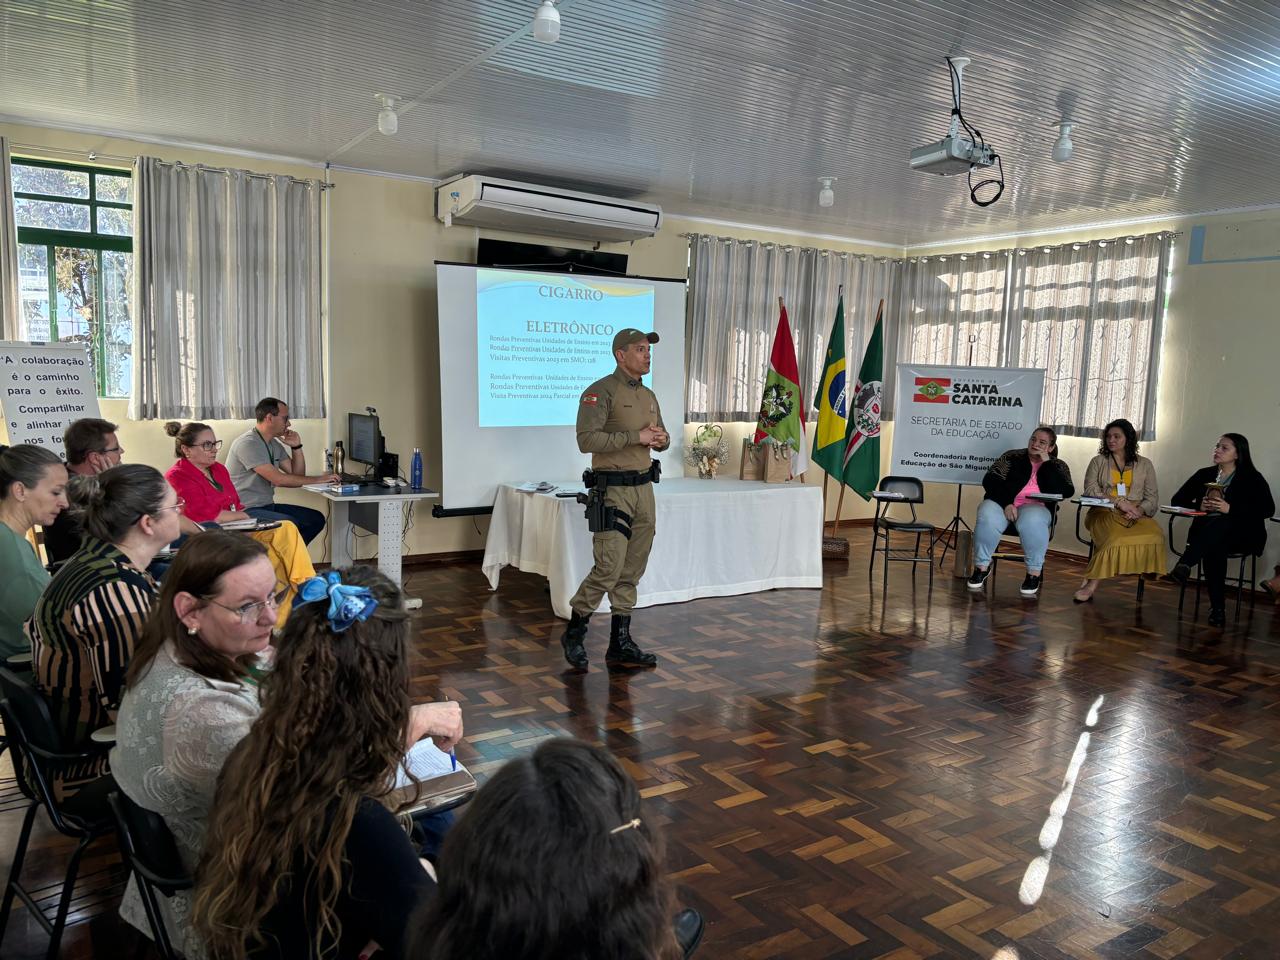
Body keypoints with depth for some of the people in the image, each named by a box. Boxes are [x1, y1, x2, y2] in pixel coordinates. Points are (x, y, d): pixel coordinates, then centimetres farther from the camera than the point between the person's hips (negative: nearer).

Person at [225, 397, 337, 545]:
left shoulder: (274, 444, 13)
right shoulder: (247, 443, -16)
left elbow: (297, 476, 14)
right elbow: (278, 479, -23)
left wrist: (296, 447, 2)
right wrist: (317, 479, -18)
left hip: (267, 505, 9)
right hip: (245, 510, -9)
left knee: (316, 519, -2)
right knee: (291, 524, -30)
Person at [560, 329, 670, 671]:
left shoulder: (649, 396, 16)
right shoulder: (601, 392, -10)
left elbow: (663, 437, 25)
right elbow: (587, 440, -20)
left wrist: (661, 439, 0)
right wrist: (636, 436, -19)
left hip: (644, 487, 8)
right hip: (613, 490, -8)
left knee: (632, 571, 8)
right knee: (608, 568, -10)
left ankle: (620, 644, 16)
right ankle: (574, 632, 11)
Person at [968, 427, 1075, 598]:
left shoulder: (1058, 466, 15)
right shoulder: (1012, 457, 12)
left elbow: (1066, 492, -4)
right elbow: (990, 480, 0)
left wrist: (1046, 463, -3)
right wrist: (1006, 502, -16)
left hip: (1035, 508, 0)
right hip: (1003, 503, 0)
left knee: (1032, 520, -37)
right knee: (988, 516, -34)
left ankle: (1034, 573, -23)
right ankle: (982, 566, -16)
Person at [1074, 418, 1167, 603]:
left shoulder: (1144, 464, 19)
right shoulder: (1098, 462, 16)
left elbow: (1152, 497, 11)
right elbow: (1090, 490, 1)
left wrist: (1140, 510, -12)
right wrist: (1120, 502, -13)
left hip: (1136, 516, 2)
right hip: (1104, 512, -2)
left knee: (1154, 534, -34)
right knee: (1116, 535, -38)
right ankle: (1090, 585, -36)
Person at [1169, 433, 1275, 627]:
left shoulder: (1252, 478, 6)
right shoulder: (1204, 475, 17)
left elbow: (1268, 509, -7)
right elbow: (1178, 499, 15)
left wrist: (1230, 508, -18)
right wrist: (1198, 506, -6)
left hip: (1242, 536, -3)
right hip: (1206, 531, 3)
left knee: (1219, 523, -39)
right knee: (1214, 548, -35)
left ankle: (1184, 565, -58)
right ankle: (1217, 608, -36)